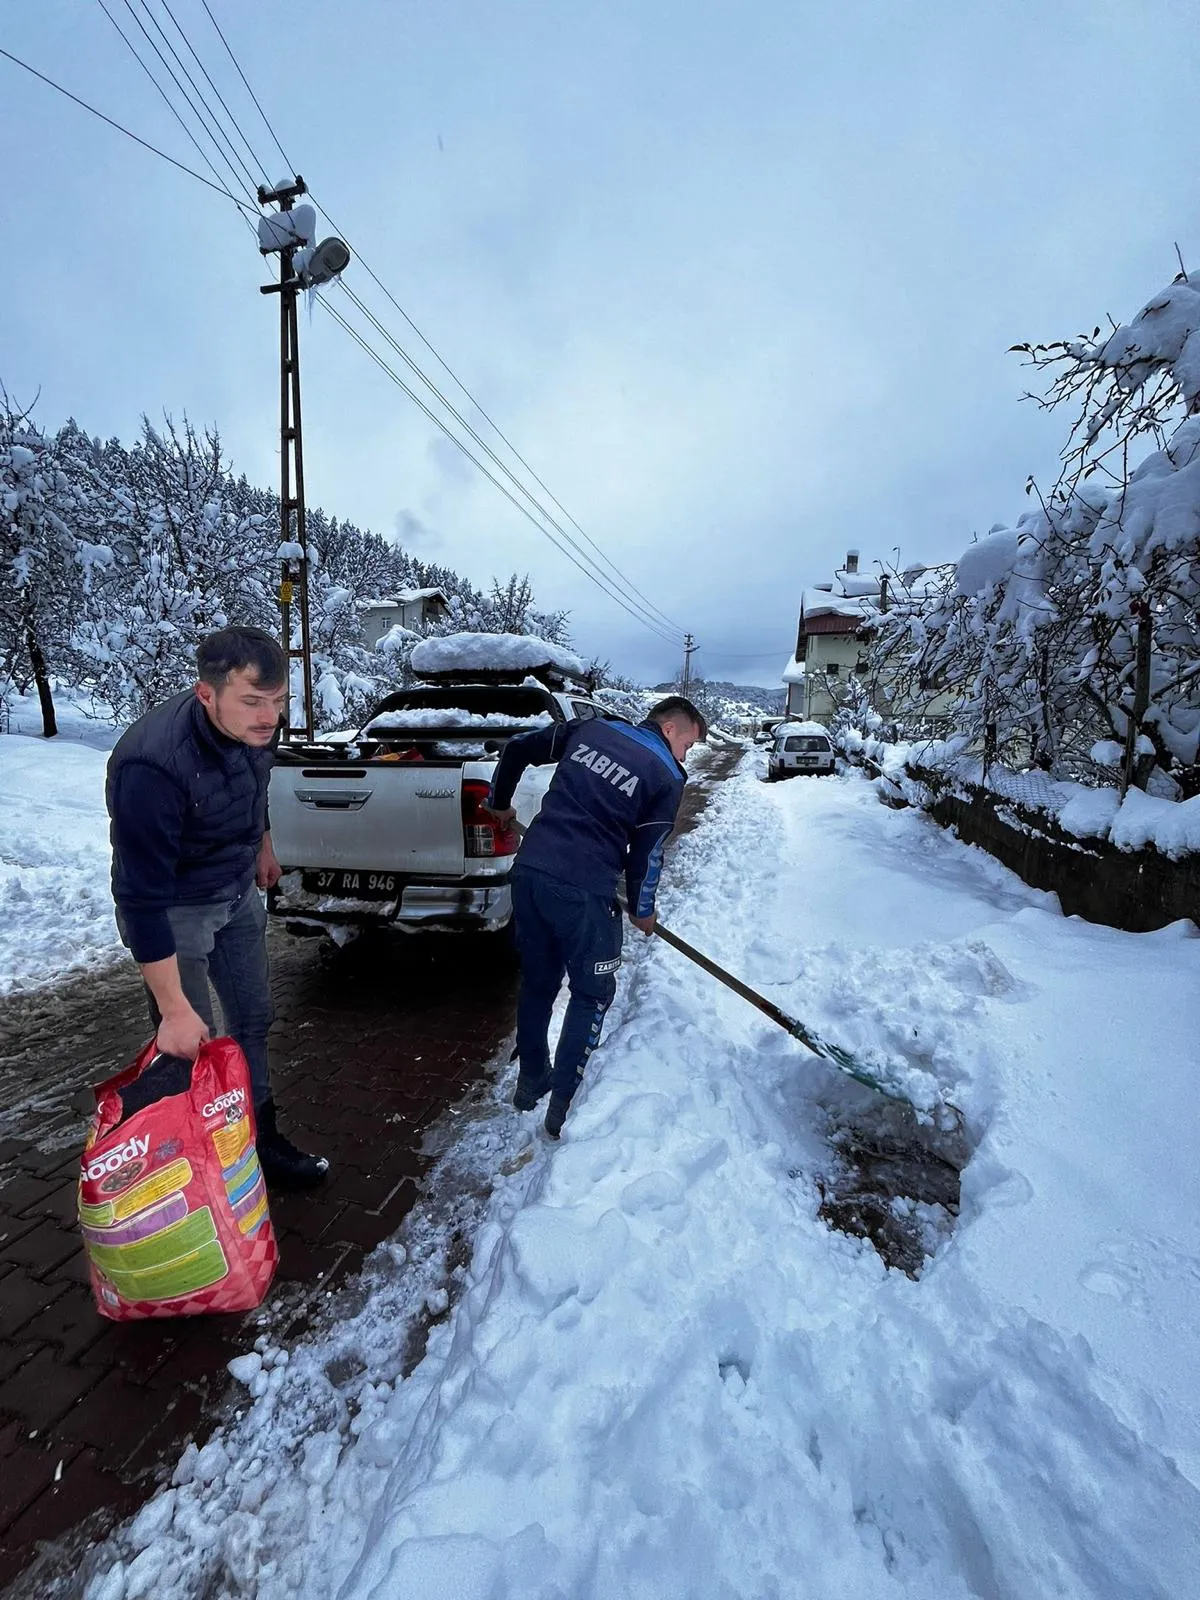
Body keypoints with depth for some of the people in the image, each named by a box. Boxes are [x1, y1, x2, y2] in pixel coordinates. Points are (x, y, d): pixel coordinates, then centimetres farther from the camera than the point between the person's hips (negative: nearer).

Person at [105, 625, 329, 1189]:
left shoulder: (254, 723, -15)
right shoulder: (151, 764, -36)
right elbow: (143, 897, -32)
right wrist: (174, 1009, -28)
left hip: (238, 891, 7)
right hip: (173, 906, -7)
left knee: (253, 1020, 16)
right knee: (190, 1046, 0)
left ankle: (261, 1139, 35)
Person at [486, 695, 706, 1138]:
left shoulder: (591, 728, 12)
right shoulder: (667, 777, -1)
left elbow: (518, 747, 18)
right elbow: (646, 854, 1)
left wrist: (499, 801, 32)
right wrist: (642, 911, 18)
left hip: (529, 870, 6)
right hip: (584, 891, -6)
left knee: (537, 981, 22)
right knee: (592, 993, 15)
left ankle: (530, 1080, 38)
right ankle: (563, 1104, 19)